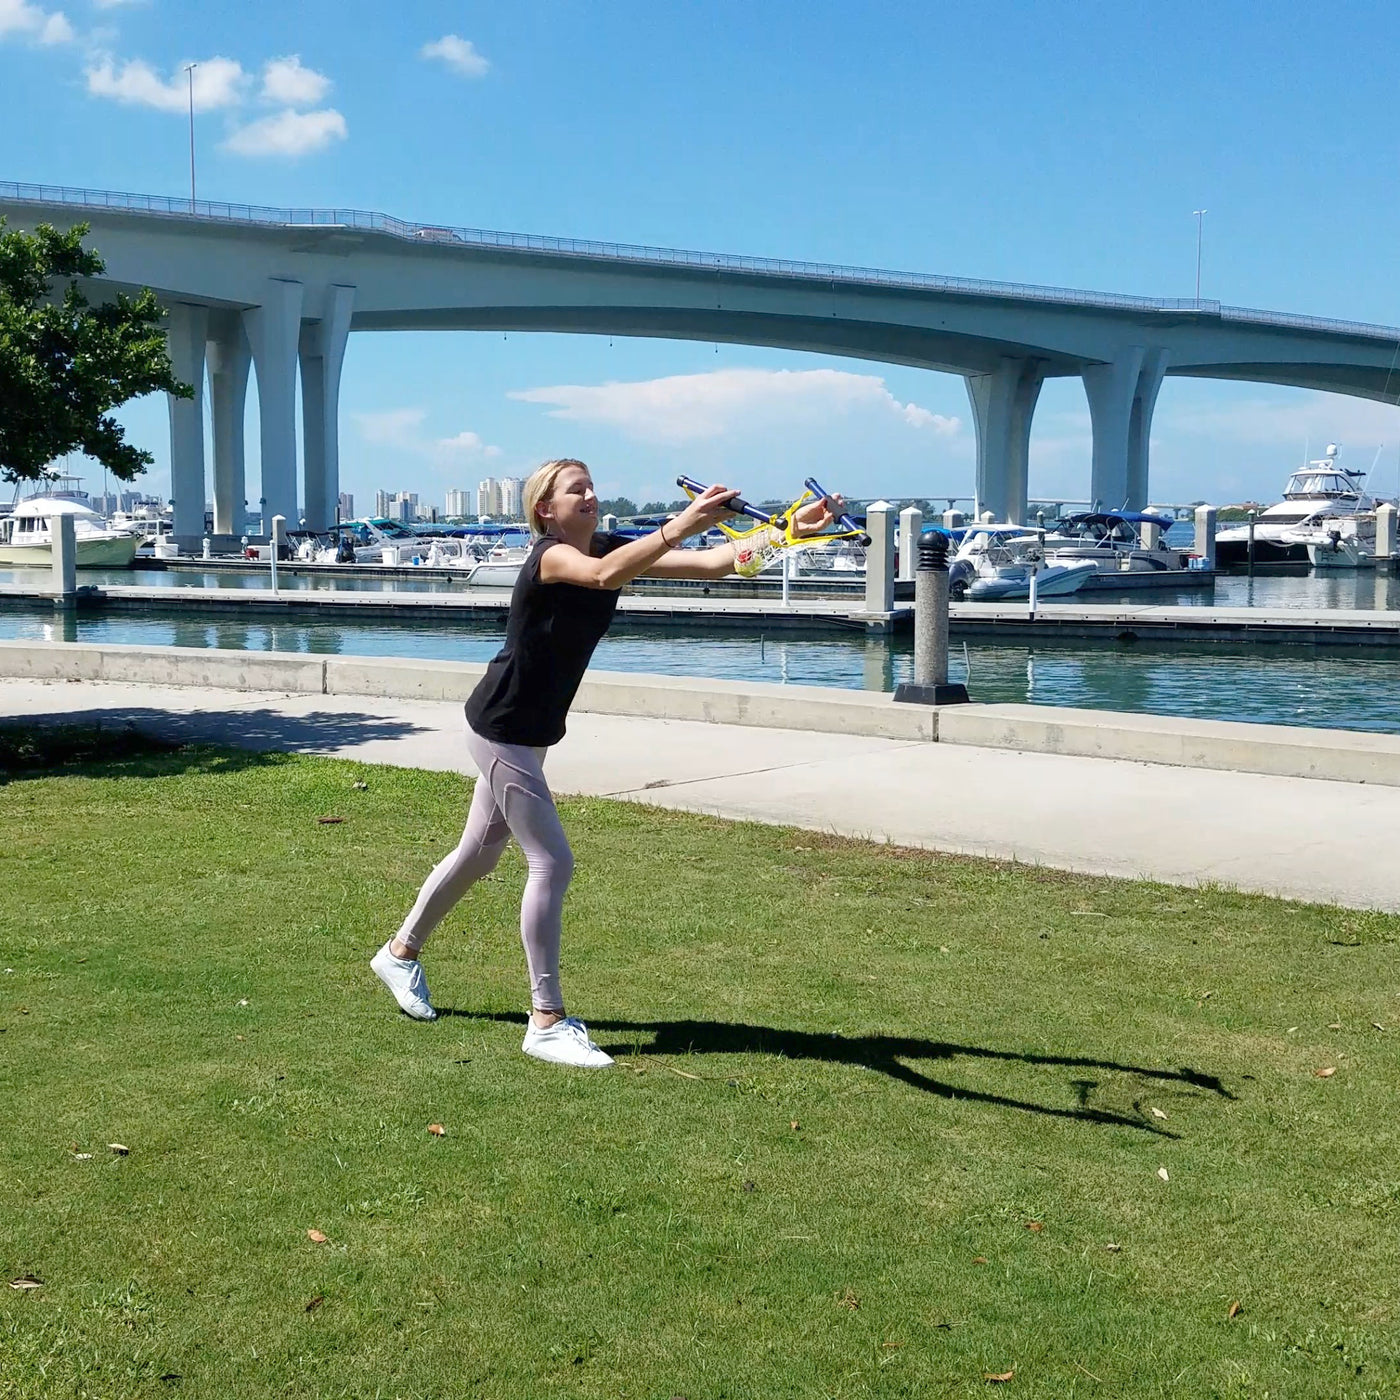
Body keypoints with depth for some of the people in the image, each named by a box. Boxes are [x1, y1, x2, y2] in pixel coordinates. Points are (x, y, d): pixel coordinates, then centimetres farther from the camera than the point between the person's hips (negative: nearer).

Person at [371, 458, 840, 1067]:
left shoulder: (614, 547, 0)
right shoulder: (549, 556, -21)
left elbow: (711, 564, -12)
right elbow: (603, 575, -46)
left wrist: (789, 529, -24)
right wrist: (682, 524, -55)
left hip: (526, 735, 9)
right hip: (500, 730, -9)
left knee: (479, 855, 21)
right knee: (552, 862, -11)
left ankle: (400, 953, 42)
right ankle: (547, 1023, -3)